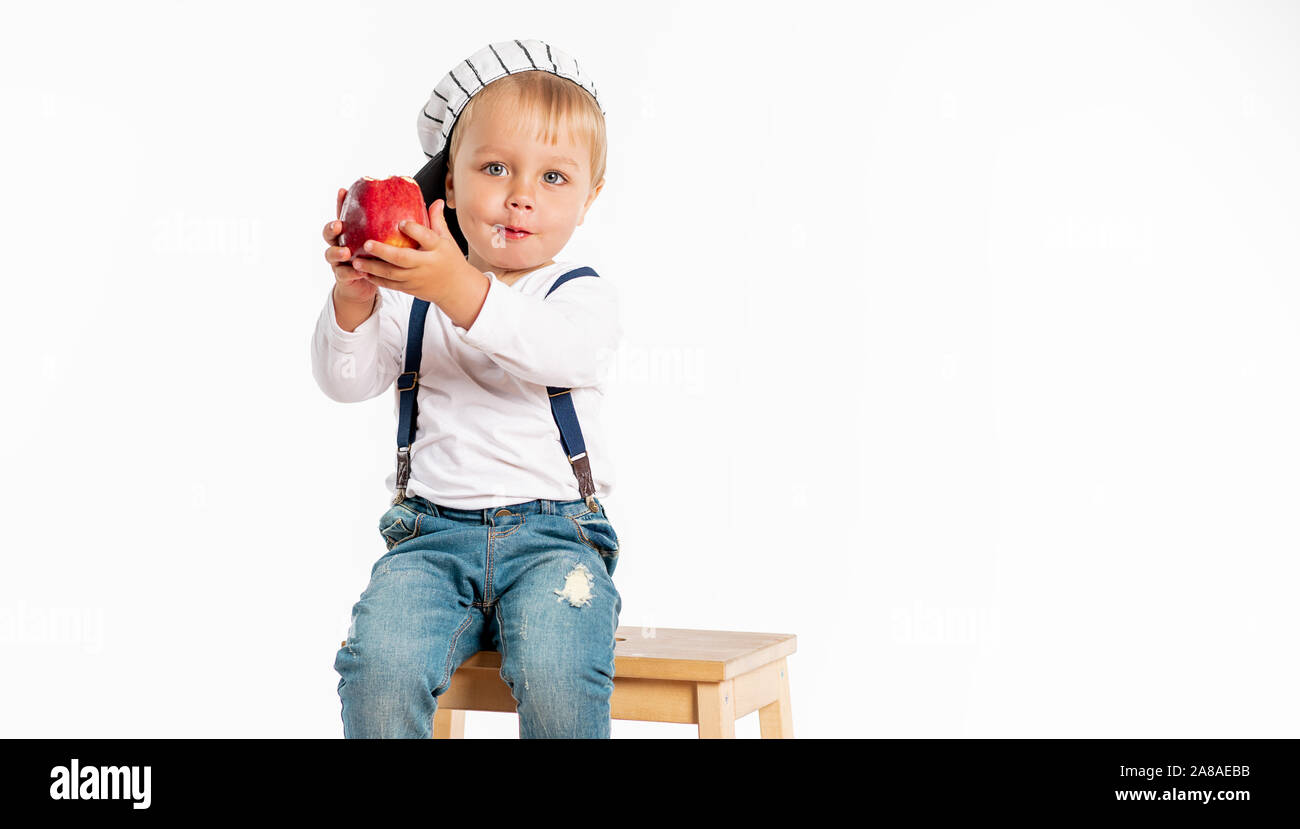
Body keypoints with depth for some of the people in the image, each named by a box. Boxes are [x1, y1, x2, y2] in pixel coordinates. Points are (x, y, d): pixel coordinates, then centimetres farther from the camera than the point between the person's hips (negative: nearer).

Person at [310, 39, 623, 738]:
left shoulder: (581, 293, 3)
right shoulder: (413, 298, 12)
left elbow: (561, 352, -20)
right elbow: (345, 381, 3)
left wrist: (462, 291, -36)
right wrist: (353, 301, -18)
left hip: (553, 529, -2)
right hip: (432, 531, 2)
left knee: (555, 675, -30)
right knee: (379, 667, -24)